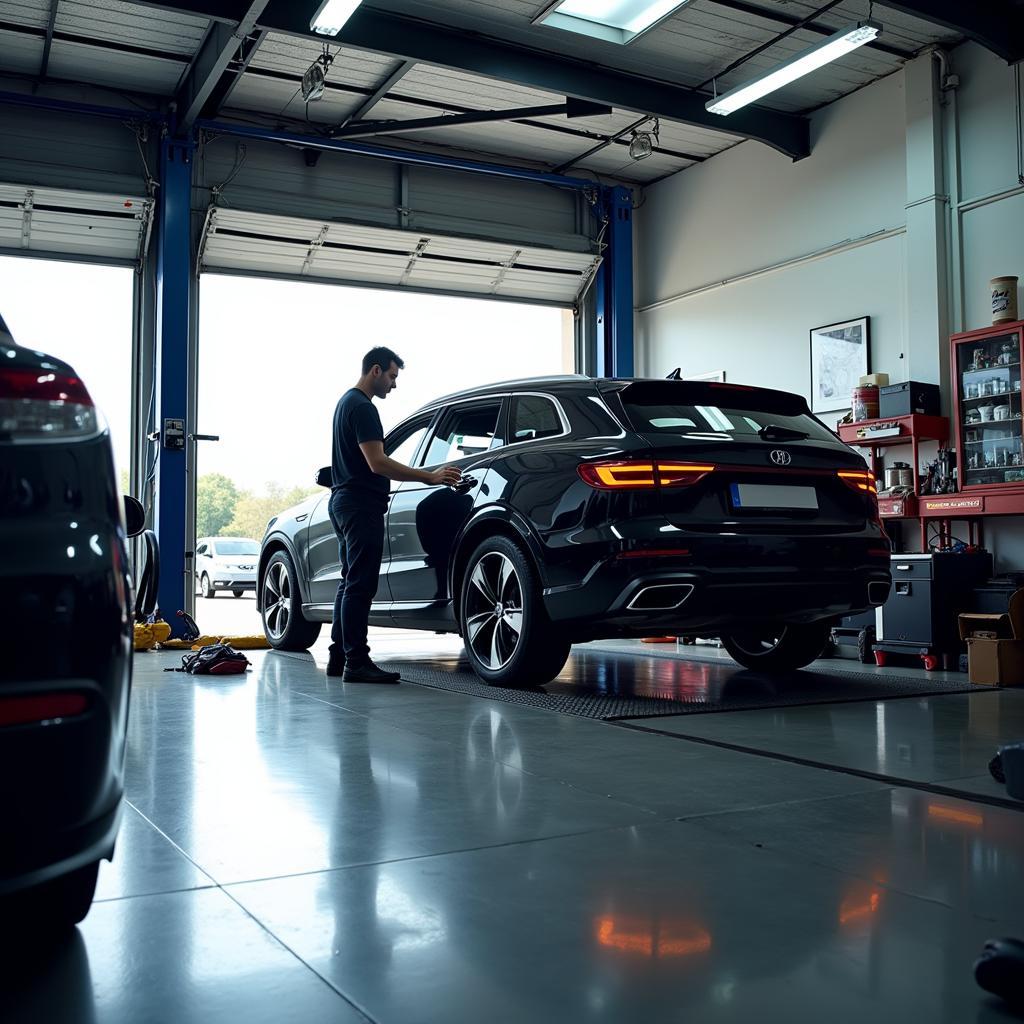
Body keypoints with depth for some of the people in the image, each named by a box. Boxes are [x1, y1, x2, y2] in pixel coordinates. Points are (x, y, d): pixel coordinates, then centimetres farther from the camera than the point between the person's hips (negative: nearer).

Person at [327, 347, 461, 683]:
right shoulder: (362, 407, -14)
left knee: (351, 583, 13)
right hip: (361, 505, -11)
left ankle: (339, 656, 16)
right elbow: (377, 463, -22)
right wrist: (430, 477, -23)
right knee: (360, 585, -11)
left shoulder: (347, 401, 20)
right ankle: (356, 662, -11)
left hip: (344, 503, 11)